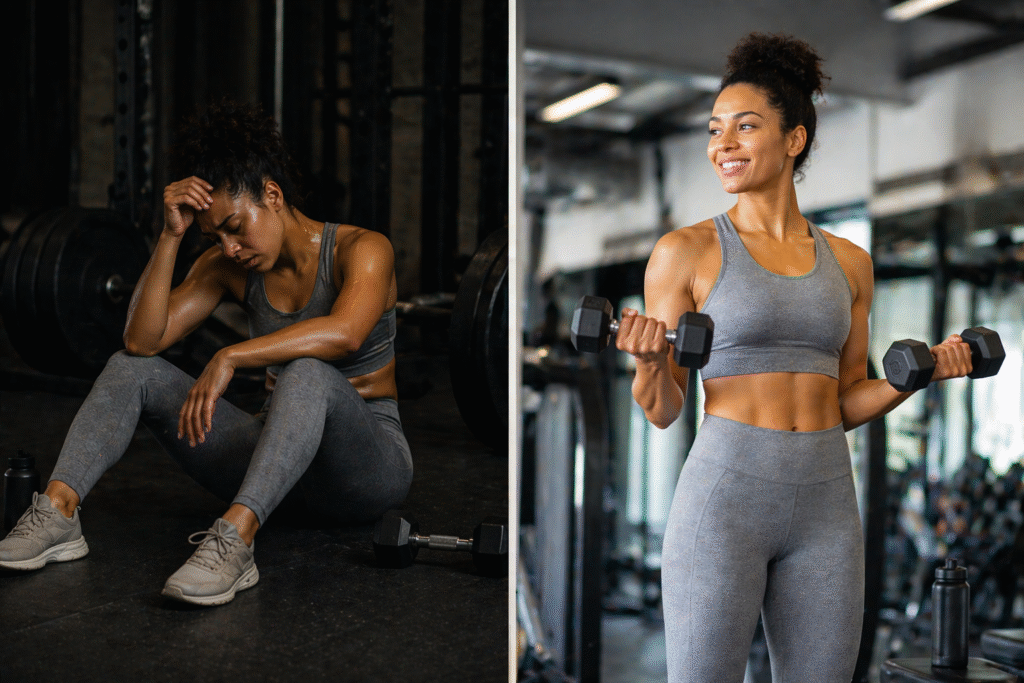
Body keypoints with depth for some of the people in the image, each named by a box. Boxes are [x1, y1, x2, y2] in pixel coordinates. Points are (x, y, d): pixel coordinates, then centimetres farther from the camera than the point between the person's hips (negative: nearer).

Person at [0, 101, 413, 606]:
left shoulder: (362, 249, -13)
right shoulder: (230, 266, 3)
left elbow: (346, 333, -36)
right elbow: (141, 339, -10)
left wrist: (231, 357, -41)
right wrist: (171, 236, -17)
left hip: (369, 462, -5)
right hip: (278, 452, 6)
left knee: (308, 373, -40)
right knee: (132, 367, -7)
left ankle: (233, 541, -50)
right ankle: (58, 512, -22)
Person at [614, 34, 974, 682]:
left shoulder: (848, 262, 10)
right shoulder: (686, 251, -1)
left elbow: (847, 402, 15)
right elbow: (662, 411, -1)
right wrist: (649, 361, -20)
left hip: (827, 503, 4)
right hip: (724, 492, -4)